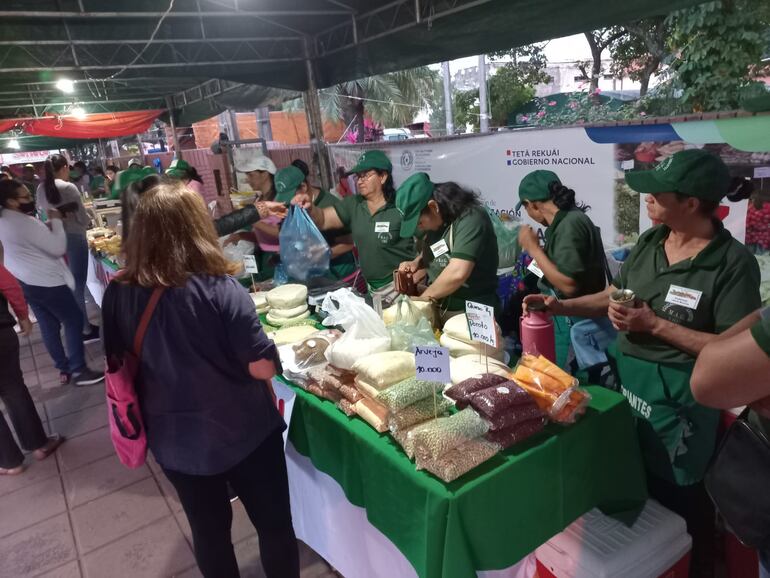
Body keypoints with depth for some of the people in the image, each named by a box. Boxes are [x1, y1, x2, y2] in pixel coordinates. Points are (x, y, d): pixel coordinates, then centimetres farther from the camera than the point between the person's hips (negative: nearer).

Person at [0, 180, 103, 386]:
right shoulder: (26, 223, -26)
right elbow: (58, 248, -23)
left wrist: (48, 223, 3)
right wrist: (56, 221, -12)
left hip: (24, 281, 10)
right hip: (45, 282, -10)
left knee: (48, 325, 16)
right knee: (74, 320, 0)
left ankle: (64, 368, 25)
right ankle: (79, 370, 4)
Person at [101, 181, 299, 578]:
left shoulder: (117, 294, -10)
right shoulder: (219, 289, -24)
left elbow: (117, 365, 4)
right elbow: (263, 368, -22)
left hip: (173, 439, 5)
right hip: (243, 432, -4)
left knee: (208, 531, 25)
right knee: (274, 524, 18)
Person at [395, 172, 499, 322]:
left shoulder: (470, 218, -21)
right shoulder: (436, 220, 4)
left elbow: (457, 273, -31)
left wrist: (422, 298, -17)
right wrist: (416, 263, 2)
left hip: (471, 314, -7)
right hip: (437, 308, 7)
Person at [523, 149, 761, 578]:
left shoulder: (734, 263, -17)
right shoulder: (649, 242, 2)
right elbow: (613, 296, 10)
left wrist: (655, 325, -23)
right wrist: (561, 306, -4)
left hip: (677, 398, -6)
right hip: (625, 379, 7)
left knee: (676, 504, 13)